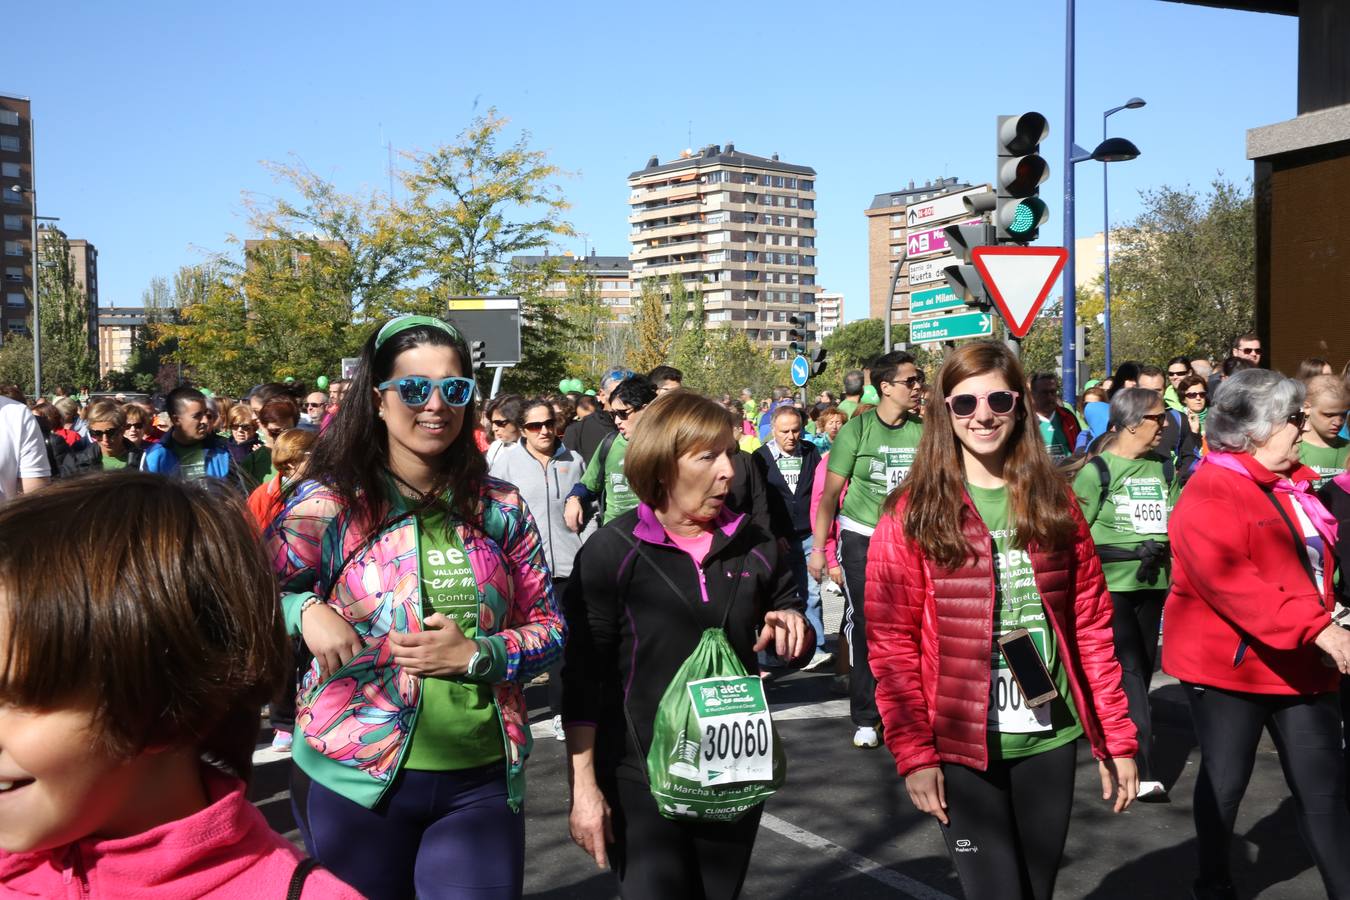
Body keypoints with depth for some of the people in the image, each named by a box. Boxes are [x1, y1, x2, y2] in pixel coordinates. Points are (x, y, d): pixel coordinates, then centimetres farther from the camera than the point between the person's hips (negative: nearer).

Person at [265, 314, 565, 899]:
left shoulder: (499, 508, 4)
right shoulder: (328, 501, -5)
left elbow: (548, 627, 7)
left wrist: (475, 654, -10)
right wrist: (304, 609, -27)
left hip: (483, 781, 2)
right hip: (357, 780, -2)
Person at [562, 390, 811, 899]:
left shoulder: (753, 546, 4)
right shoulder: (613, 551, -10)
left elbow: (798, 644, 15)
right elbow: (583, 677, -10)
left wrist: (794, 628, -9)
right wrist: (584, 786, -12)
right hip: (641, 779, -4)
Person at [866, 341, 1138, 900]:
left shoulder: (1055, 502, 5)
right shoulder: (913, 514, -5)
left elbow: (1092, 624, 6)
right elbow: (892, 642, -7)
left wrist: (1116, 736, 3)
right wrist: (914, 750, -13)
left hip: (1050, 737, 4)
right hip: (963, 745, -3)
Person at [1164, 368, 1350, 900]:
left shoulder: (1293, 483, 11)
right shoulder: (1210, 494, -16)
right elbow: (1230, 582, -28)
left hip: (1303, 664, 7)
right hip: (1230, 664, -7)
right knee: (1225, 782, 8)